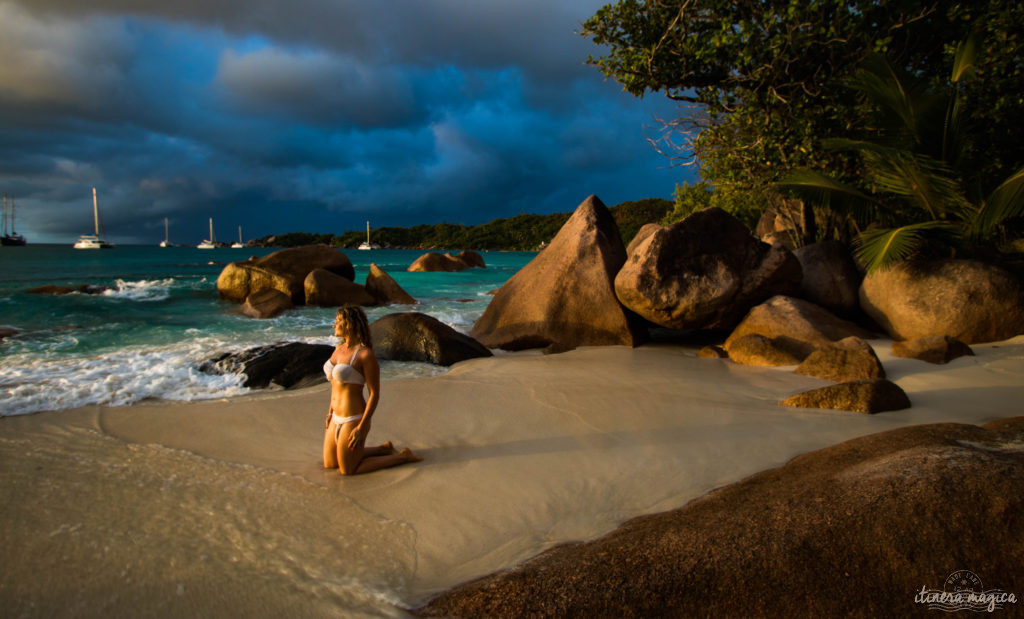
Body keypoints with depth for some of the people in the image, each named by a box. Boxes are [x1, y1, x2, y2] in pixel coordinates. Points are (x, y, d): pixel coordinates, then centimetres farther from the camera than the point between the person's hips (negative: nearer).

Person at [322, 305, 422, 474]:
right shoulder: (339, 347, 5)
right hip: (338, 417, 9)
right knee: (329, 465, 20)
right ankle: (385, 449, 28)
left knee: (347, 471, 4)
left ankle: (403, 456, 12)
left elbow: (375, 394, -18)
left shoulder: (367, 355, -21)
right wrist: (331, 412, 18)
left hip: (353, 420, -9)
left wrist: (361, 428, -19)